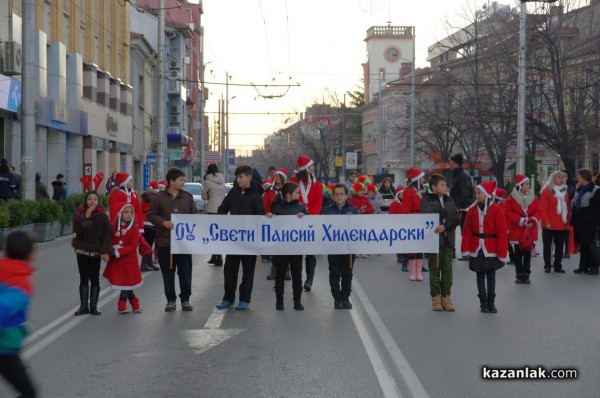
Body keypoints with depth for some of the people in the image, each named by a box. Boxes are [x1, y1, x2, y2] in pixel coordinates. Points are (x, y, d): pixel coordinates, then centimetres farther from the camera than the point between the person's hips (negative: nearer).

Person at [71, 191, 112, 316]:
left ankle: (93, 306, 8)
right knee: (83, 278, 5)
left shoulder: (102, 216, -5)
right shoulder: (79, 214, -2)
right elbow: (77, 230, -17)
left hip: (95, 251, -1)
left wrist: (105, 251, -18)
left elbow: (106, 235, -9)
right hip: (82, 251, 1)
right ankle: (84, 306, 9)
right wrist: (86, 217, -21)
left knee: (95, 279, 3)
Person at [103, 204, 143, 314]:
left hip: (129, 260, -2)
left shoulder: (134, 228, -7)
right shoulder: (114, 227, 2)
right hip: (116, 261, 3)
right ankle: (134, 303, 15)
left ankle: (122, 305, 13)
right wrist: (113, 248, -16)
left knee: (127, 282, 1)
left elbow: (133, 245, -13)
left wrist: (119, 252, -21)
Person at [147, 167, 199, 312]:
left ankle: (185, 300, 15)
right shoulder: (160, 197, -1)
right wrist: (163, 222, -13)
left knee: (185, 272, 4)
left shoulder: (188, 197, 6)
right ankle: (171, 300, 16)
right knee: (168, 273, 6)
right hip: (165, 241, -1)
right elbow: (151, 214, 2)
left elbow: (195, 215, 11)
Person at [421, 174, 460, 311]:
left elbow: (457, 218, 2)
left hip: (448, 240, 4)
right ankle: (436, 298, 7)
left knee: (447, 269, 4)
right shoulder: (426, 200, -1)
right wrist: (445, 212, -7)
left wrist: (445, 226, -15)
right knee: (434, 269, 1)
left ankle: (446, 297, 10)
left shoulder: (449, 200, 12)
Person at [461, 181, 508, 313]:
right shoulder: (472, 211, 3)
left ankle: (491, 302, 14)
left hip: (491, 251, -3)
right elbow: (467, 231, 1)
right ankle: (483, 302, 13)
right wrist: (466, 249, -5)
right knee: (480, 275, 7)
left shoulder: (496, 210, -7)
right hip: (476, 250, 3)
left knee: (491, 275, 5)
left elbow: (502, 233, -8)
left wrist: (501, 252, -10)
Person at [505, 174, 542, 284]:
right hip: (517, 230, -2)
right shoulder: (512, 198, -5)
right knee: (518, 253, 5)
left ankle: (526, 274, 10)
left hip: (530, 230, 2)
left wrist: (533, 221, -17)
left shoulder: (533, 198, 4)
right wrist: (521, 221, -18)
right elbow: (508, 212, -10)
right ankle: (519, 274, 12)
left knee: (528, 252, 5)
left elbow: (538, 211, 1)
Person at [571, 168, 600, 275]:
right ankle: (583, 266, 13)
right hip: (579, 221, 6)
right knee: (582, 245, 8)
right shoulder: (578, 190, 14)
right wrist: (573, 221, 11)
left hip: (589, 222, -6)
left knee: (589, 244, -6)